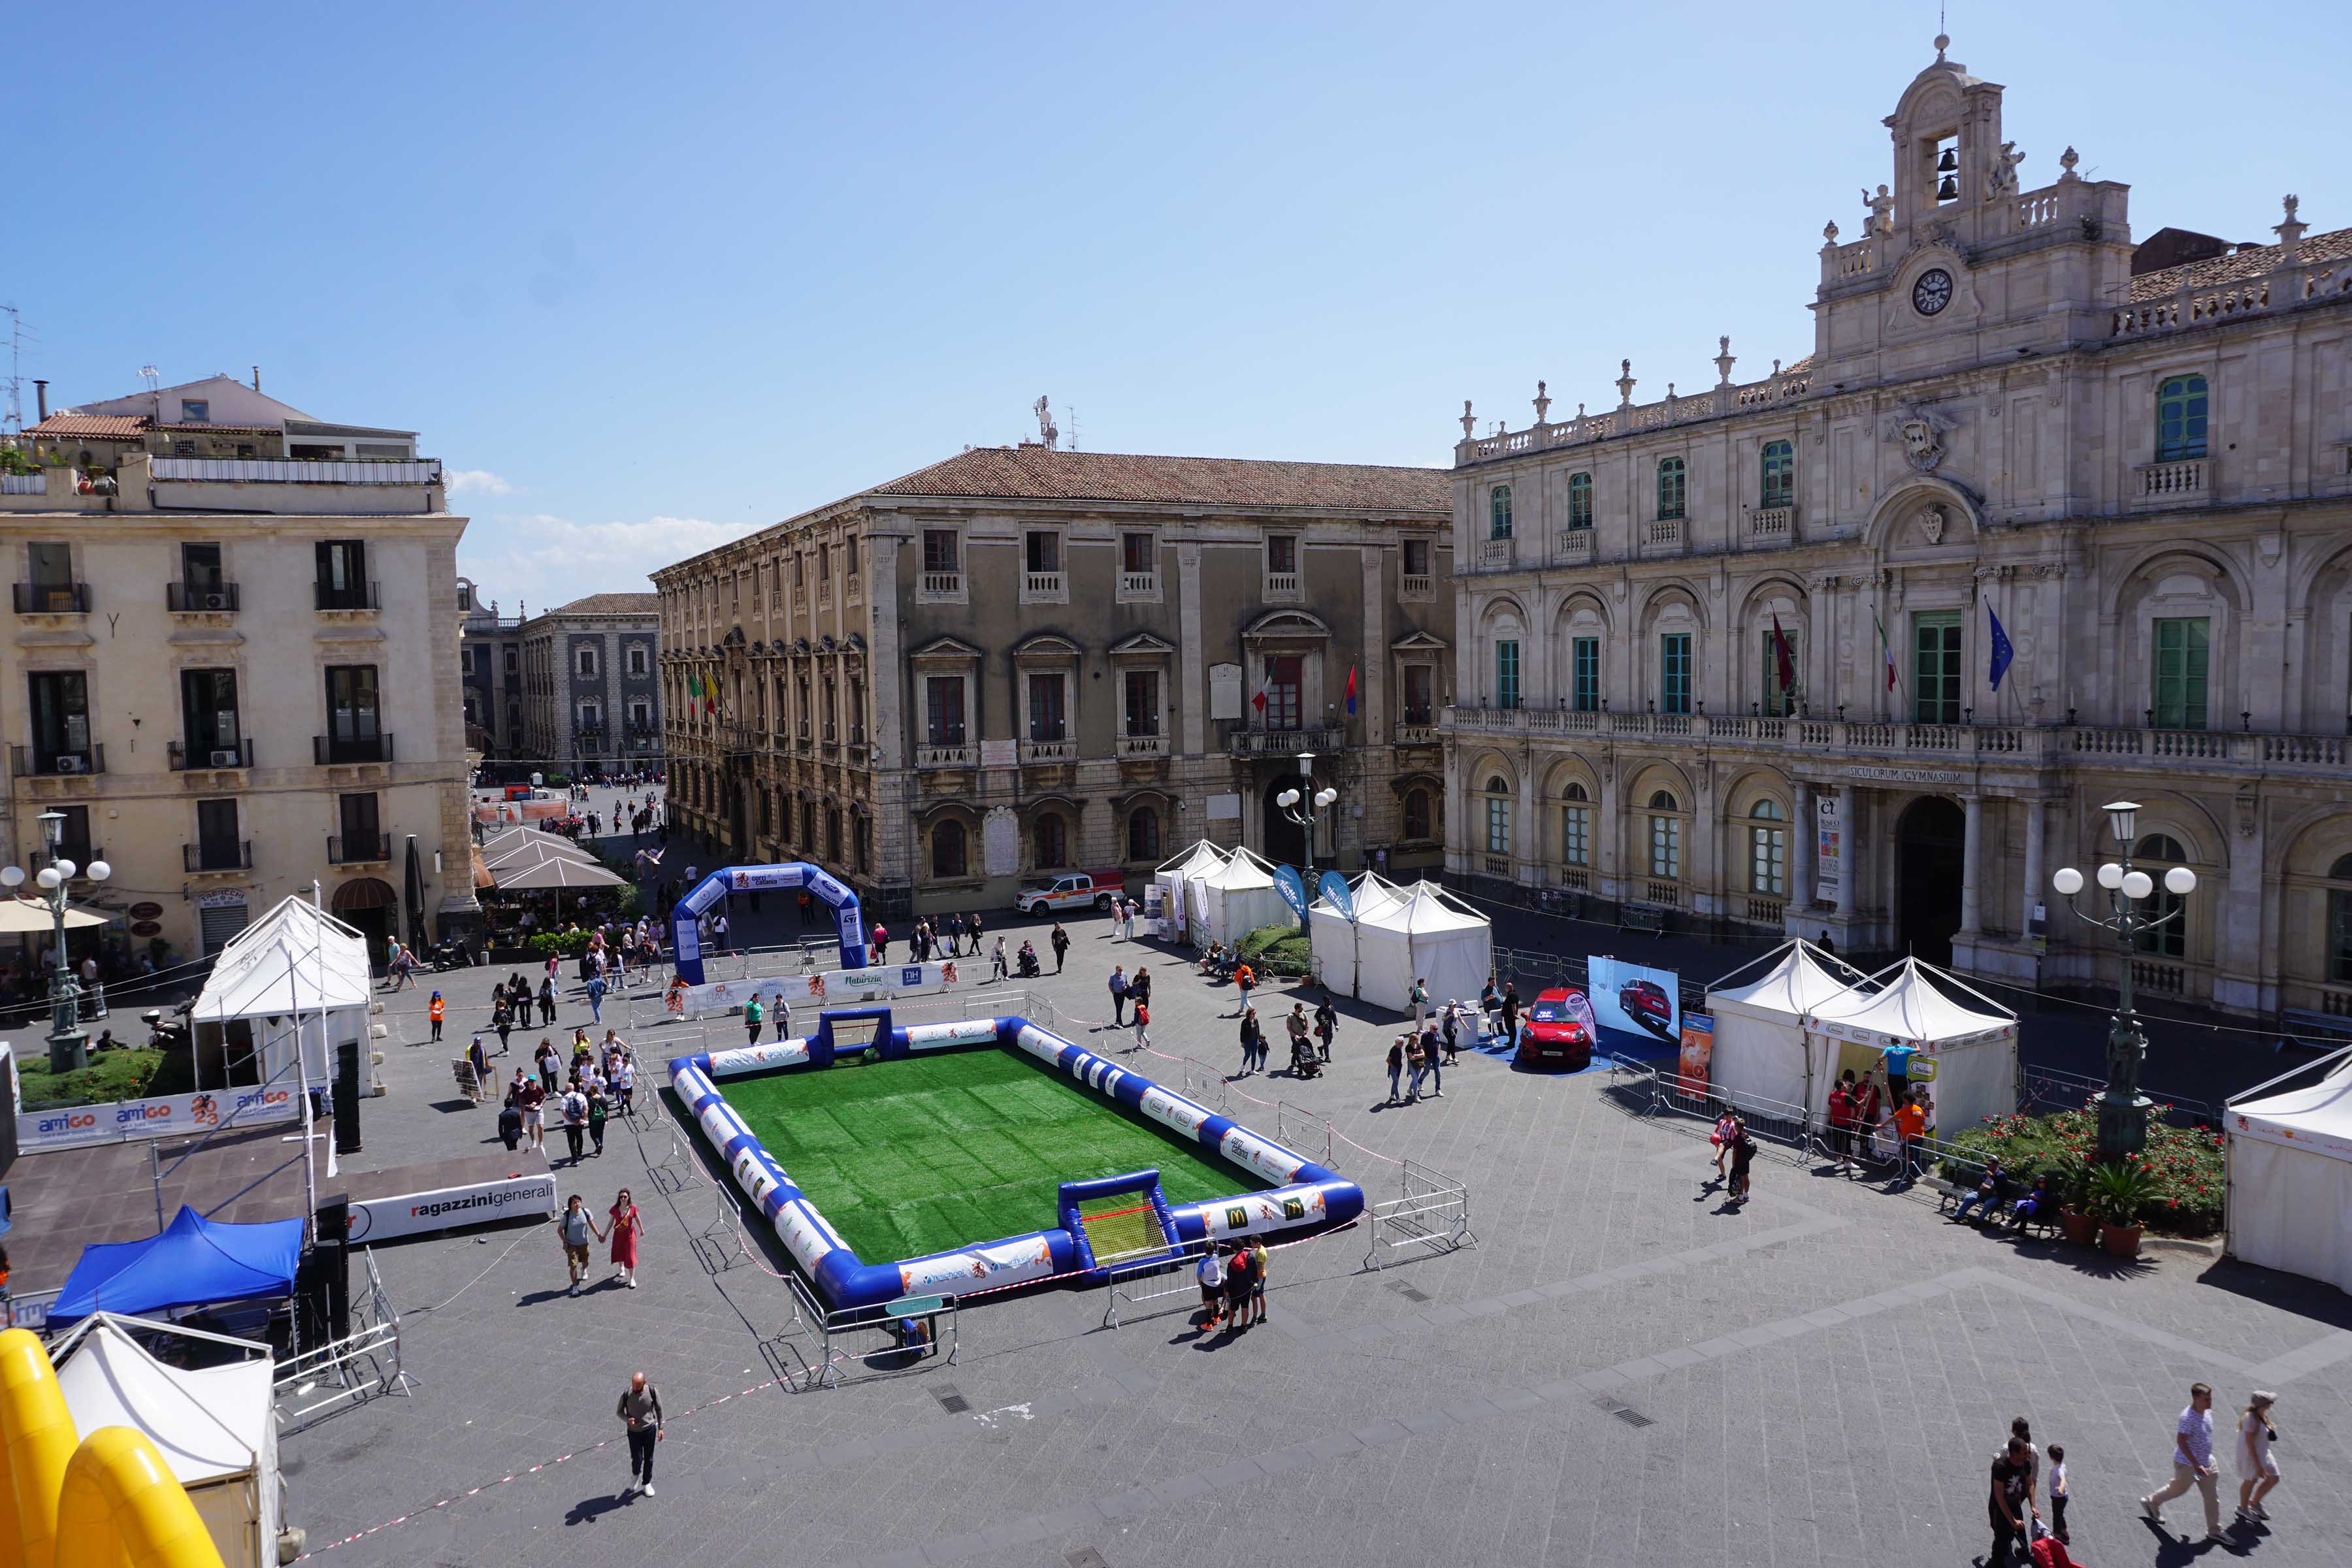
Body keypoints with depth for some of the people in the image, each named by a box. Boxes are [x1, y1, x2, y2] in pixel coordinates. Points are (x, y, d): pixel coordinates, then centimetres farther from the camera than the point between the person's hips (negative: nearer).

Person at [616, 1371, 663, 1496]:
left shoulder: (653, 1391, -16)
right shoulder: (626, 1394, -18)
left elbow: (659, 1409, -1)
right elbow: (619, 1412, -3)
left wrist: (660, 1428, 1)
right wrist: (627, 1420, -23)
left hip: (650, 1429, 1)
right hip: (634, 1431, -1)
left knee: (648, 1459, 11)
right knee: (637, 1459, -1)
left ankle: (646, 1484, 32)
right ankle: (635, 1476, 33)